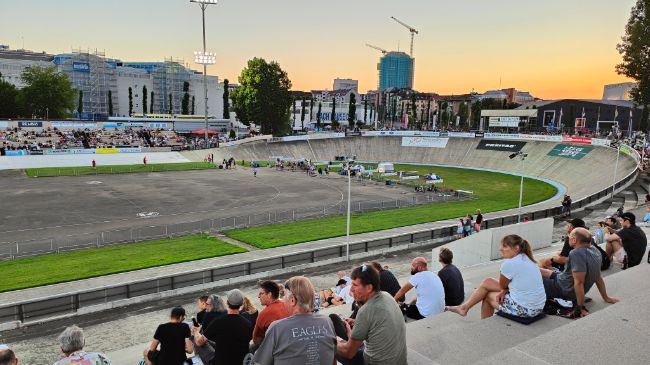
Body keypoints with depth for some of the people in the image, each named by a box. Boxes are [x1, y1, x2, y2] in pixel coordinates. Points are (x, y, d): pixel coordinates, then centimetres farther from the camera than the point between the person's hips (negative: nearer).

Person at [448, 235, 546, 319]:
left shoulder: (509, 264, -21)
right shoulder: (526, 258, 7)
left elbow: (502, 285, -4)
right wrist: (504, 291, -2)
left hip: (523, 309, -9)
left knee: (487, 295, 14)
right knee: (487, 282, 15)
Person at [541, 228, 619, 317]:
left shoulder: (577, 254, -29)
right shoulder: (594, 250, -1)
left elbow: (579, 282, -31)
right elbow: (598, 277, 9)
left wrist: (581, 308, -25)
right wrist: (606, 298, 18)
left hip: (563, 291, -9)